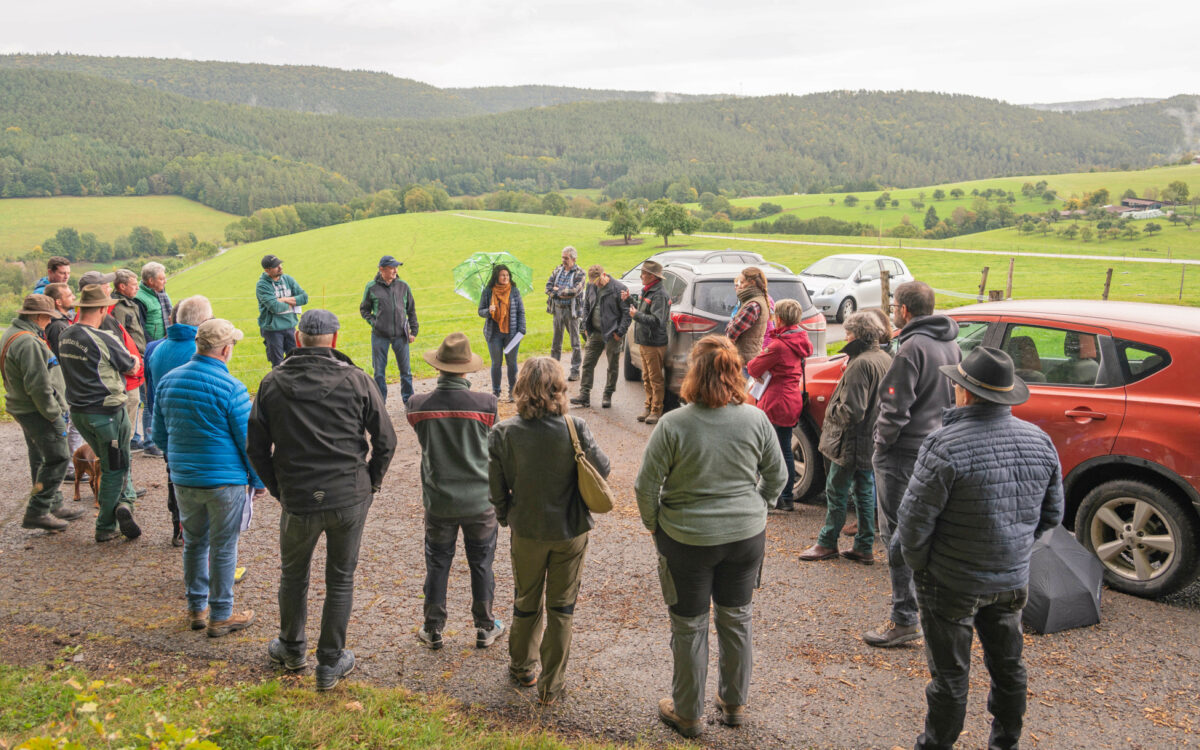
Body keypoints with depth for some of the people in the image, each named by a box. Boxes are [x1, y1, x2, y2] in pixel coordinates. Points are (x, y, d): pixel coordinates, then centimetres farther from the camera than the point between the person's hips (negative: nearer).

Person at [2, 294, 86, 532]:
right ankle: (37, 512, -3)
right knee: (57, 459, -5)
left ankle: (54, 506, 29)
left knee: (41, 459, 18)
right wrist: (54, 413, -15)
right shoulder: (28, 343, -23)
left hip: (23, 408, 11)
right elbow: (38, 385, -26)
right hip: (37, 412, -11)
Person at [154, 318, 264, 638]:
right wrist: (258, 480, 1)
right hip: (225, 480, -6)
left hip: (183, 480, 6)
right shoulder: (231, 388, -16)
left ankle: (196, 609, 30)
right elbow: (248, 441, -12)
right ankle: (220, 616, 16)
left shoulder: (168, 381, 2)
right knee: (223, 549, 6)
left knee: (194, 543, 19)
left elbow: (159, 435, 11)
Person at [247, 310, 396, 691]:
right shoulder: (356, 380, -6)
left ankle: (291, 649, 42)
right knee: (340, 579, 14)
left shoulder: (273, 383, -2)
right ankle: (331, 664, 23)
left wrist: (279, 489, 13)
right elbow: (385, 440, -4)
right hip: (350, 500, -1)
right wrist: (370, 484, 10)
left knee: (293, 574, 23)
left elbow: (256, 449, 1)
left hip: (298, 502, 1)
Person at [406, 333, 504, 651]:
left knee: (437, 565, 16)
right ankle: (484, 628, 28)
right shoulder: (486, 404, -17)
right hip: (480, 499, -1)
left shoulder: (418, 406, -13)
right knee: (481, 564, 15)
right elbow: (492, 448, -2)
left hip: (439, 501, 1)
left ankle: (433, 630, 28)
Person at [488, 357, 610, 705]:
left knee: (526, 602, 22)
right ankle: (551, 686, 22)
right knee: (562, 608, 14)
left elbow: (497, 488, -8)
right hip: (571, 530, -1)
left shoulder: (504, 433, -16)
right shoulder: (574, 429, -19)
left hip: (527, 531, 1)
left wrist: (505, 518, 11)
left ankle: (522, 668, 41)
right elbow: (602, 468, -9)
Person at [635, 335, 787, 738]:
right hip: (746, 535, 3)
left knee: (689, 627, 13)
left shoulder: (673, 424, -19)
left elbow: (647, 486, -13)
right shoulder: (756, 419, -9)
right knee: (736, 618, 21)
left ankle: (688, 714, 29)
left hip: (687, 538, -3)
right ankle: (735, 703, 38)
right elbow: (777, 477, 3)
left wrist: (655, 524, 4)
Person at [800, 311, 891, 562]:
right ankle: (864, 547, 20)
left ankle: (827, 543, 16)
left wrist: (831, 411, -9)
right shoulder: (885, 360, 6)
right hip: (872, 442, 9)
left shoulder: (860, 364, -22)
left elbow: (851, 411, -27)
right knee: (864, 492, 15)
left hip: (853, 443, -9)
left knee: (836, 492, 4)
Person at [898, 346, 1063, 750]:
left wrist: (918, 565, -3)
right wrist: (1012, 549, 15)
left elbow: (915, 518, -20)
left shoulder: (946, 444, -23)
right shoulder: (1040, 441, -2)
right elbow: (1051, 513, 8)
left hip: (953, 583, -6)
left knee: (950, 674, 9)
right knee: (1008, 664, 23)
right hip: (1014, 579, 6)